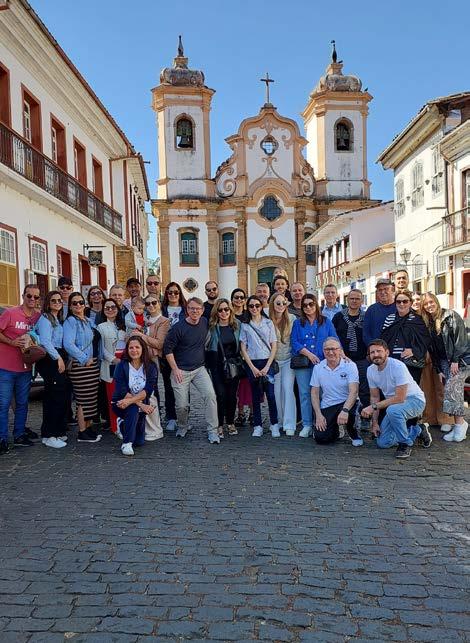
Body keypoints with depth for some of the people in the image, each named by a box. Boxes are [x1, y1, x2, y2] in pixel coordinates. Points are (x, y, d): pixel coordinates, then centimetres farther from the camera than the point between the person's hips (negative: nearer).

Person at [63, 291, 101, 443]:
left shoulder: (88, 321, 15)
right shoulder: (70, 321, -8)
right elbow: (68, 344, -19)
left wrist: (92, 359, 12)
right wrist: (85, 359, -15)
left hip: (92, 362, 8)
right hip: (79, 365, -7)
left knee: (91, 397, 9)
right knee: (83, 398, -5)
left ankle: (88, 427, 19)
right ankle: (82, 433, 3)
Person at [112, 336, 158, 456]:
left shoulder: (150, 367, -5)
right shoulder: (122, 366, -10)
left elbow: (148, 390, -16)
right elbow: (122, 391, -17)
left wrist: (130, 400, -29)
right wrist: (140, 404, -25)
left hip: (141, 407, 3)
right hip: (121, 404, -3)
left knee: (139, 442, 2)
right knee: (134, 409, -36)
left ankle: (125, 424, 34)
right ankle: (126, 444, -21)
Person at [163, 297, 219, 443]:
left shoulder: (205, 322, 3)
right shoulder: (178, 328, -11)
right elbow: (167, 349, -8)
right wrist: (175, 369, -12)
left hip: (199, 369, 3)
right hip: (181, 371, -3)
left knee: (210, 395, -16)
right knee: (182, 405, 0)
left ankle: (212, 431, -6)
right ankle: (182, 427, 31)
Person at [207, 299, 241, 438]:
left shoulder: (237, 325, 5)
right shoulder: (212, 327, -5)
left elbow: (240, 344, 14)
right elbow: (206, 345, -3)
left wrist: (239, 361, 9)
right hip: (217, 366, -3)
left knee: (232, 394, 6)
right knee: (221, 394, -7)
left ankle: (230, 423, 22)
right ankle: (219, 425, 6)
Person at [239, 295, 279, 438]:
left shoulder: (268, 323, 6)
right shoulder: (245, 325, 6)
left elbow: (274, 346, 3)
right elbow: (243, 348, 3)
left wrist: (267, 367, -6)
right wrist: (253, 367, -6)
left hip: (267, 362, 0)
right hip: (252, 363, 1)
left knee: (271, 394, -7)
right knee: (256, 396, 4)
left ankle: (274, 424, 5)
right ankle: (257, 426, 12)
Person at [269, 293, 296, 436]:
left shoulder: (292, 319, -4)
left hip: (288, 359, -1)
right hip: (273, 359, 1)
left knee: (287, 388, -9)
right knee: (276, 391, 4)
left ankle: (289, 424, -4)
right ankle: (278, 422, 19)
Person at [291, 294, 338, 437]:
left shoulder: (326, 322, 11)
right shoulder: (298, 323, 13)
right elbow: (294, 342, 2)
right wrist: (309, 354, -10)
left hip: (321, 363, -1)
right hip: (303, 364, 1)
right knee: (304, 393, 1)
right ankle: (306, 425, 8)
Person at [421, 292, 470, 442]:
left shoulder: (451, 316, -6)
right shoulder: (428, 323, 10)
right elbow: (432, 349, 10)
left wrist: (455, 361, -17)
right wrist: (438, 370, 5)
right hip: (444, 362, 6)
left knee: (451, 388, -18)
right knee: (450, 390, -3)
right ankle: (456, 422, 3)